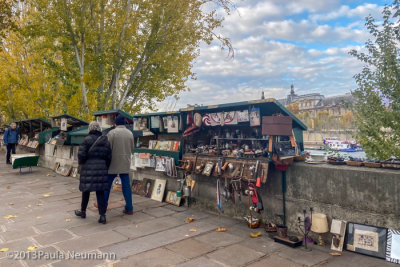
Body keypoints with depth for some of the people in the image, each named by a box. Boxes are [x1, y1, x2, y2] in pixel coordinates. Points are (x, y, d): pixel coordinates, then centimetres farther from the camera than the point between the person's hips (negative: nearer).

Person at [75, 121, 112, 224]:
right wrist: (106, 168, 16)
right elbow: (109, 157, 6)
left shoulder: (87, 140, -9)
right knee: (100, 192, 5)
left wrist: (81, 163, 9)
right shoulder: (105, 140, 5)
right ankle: (102, 215, 1)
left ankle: (83, 211, 31)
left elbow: (81, 154, -11)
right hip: (101, 168, 3)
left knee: (86, 190, 13)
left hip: (88, 168, -3)